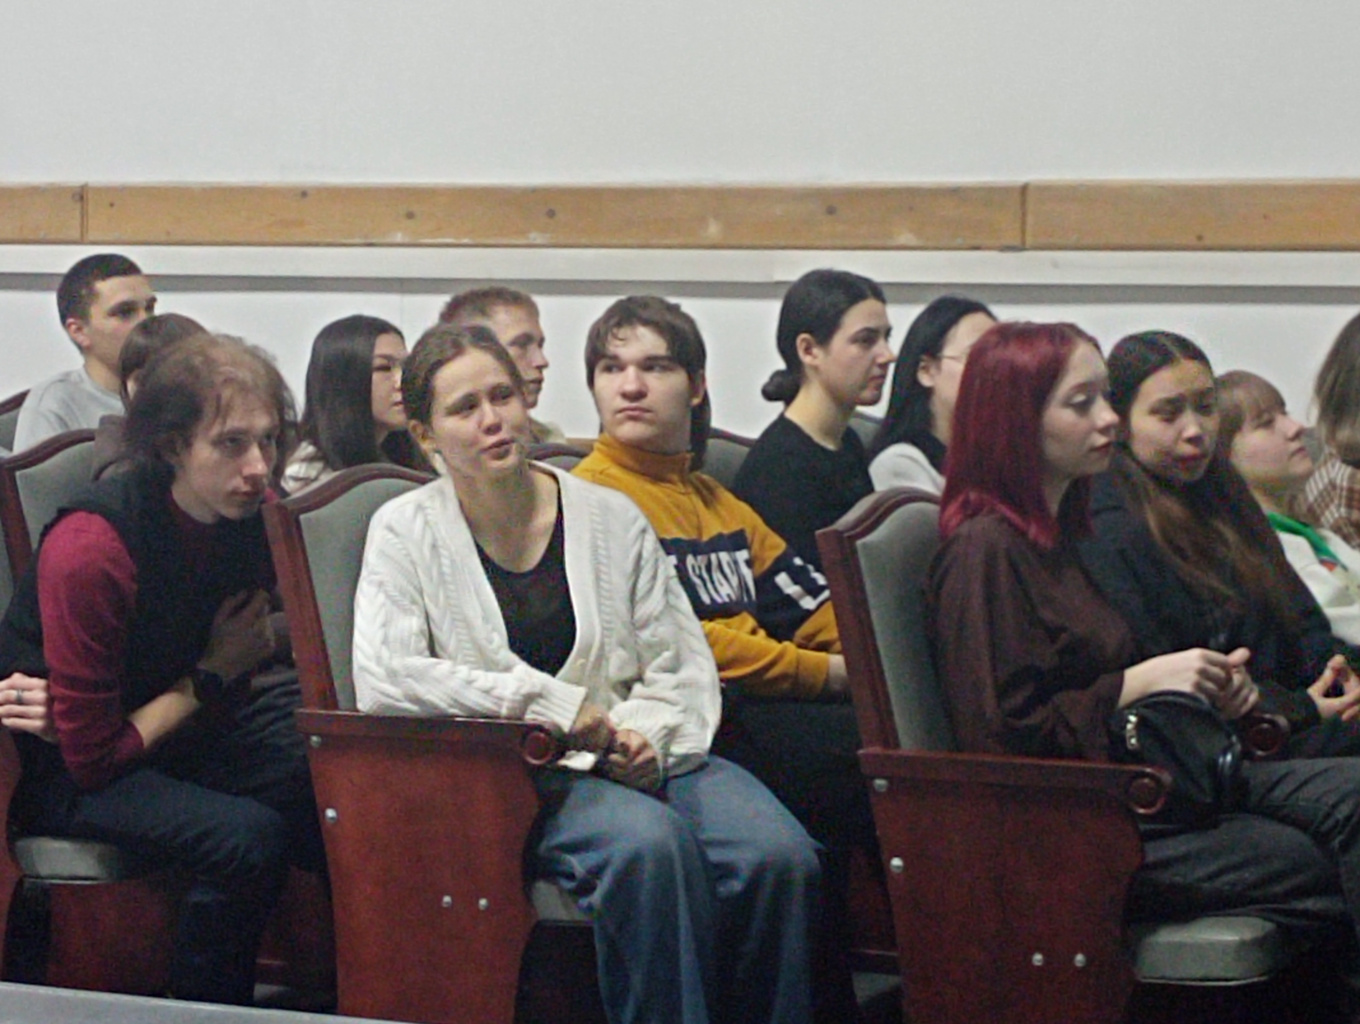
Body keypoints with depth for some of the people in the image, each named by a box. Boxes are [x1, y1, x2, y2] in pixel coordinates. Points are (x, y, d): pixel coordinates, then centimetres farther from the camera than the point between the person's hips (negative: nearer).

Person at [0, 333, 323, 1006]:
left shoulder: (254, 517, -7)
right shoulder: (89, 550, -28)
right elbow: (91, 754, -21)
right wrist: (210, 679, -13)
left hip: (179, 726, 7)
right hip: (61, 772, -7)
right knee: (247, 835, -30)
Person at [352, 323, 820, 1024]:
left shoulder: (609, 516, 11)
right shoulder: (406, 531, 3)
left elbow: (685, 668, 11)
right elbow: (382, 680, -12)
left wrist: (647, 737, -12)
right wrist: (554, 705, -15)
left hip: (639, 757, 3)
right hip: (513, 779, -3)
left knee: (779, 856, -26)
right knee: (650, 843, -35)